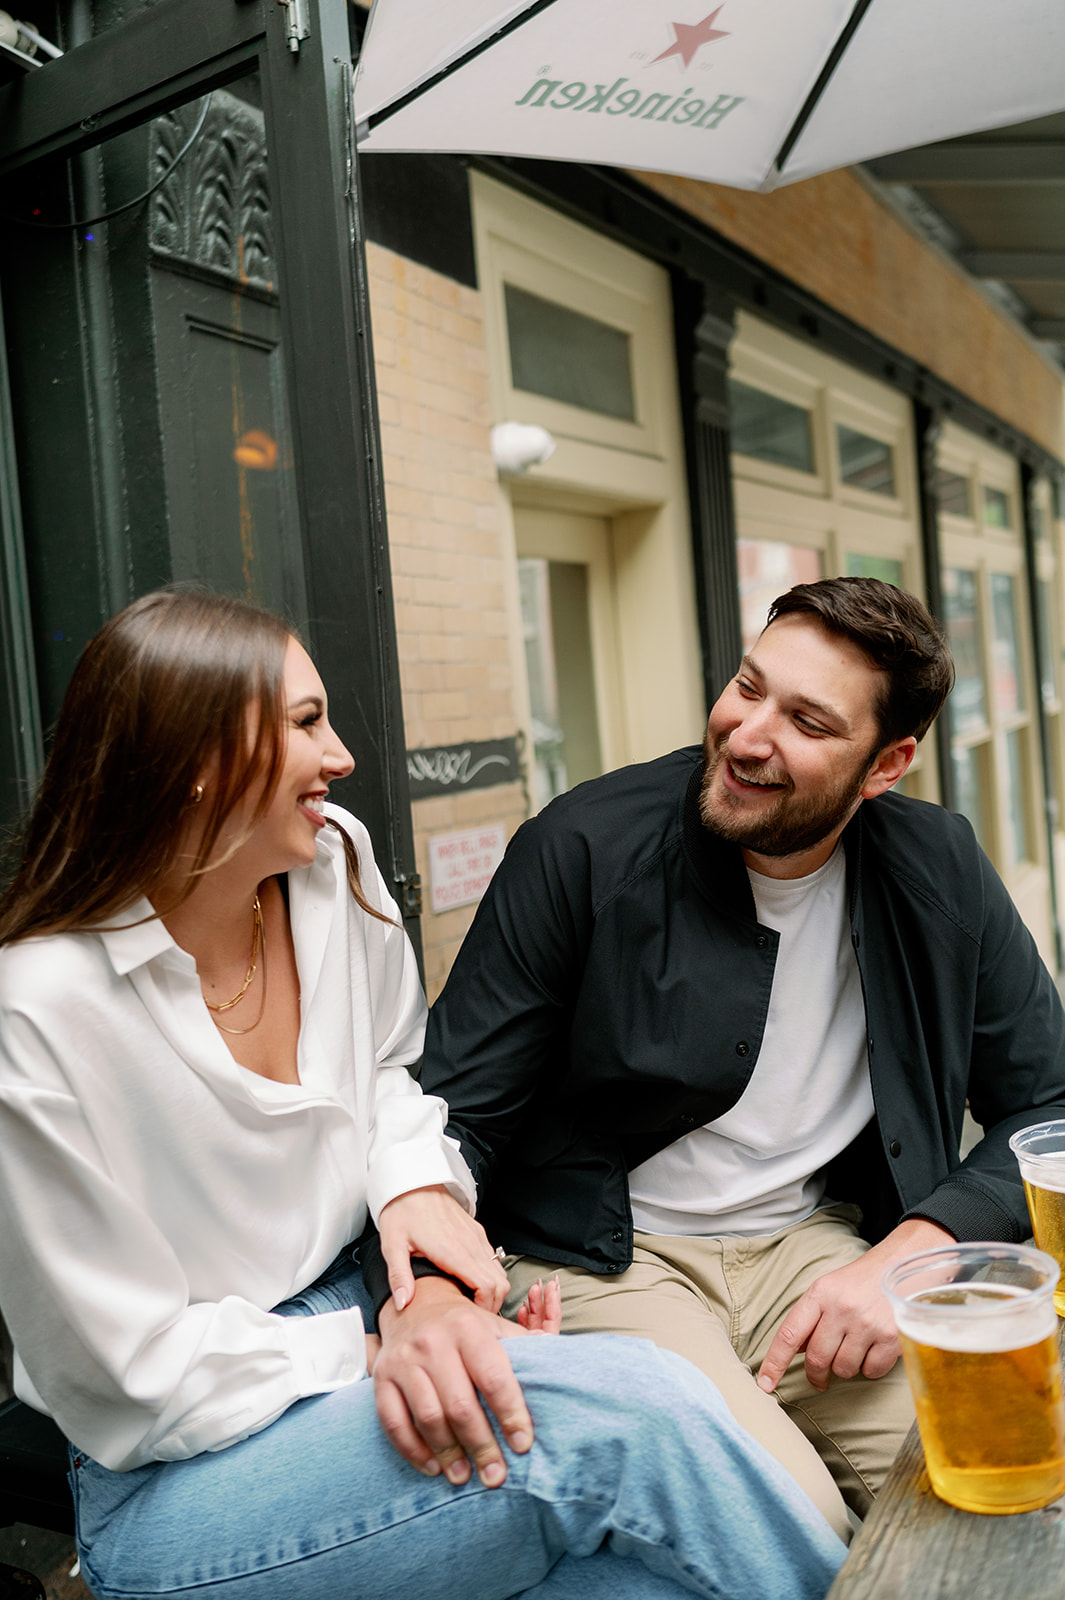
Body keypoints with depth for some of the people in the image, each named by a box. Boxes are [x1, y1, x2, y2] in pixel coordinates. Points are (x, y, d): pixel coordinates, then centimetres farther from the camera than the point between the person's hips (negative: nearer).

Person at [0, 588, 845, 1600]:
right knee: (633, 1413, -24)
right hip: (173, 1481, -5)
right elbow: (140, 1377, -15)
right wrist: (382, 1354, -16)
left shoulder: (332, 861, -3)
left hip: (357, 1315, 6)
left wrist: (419, 1189, -8)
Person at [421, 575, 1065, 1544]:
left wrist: (905, 1255, -13)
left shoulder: (941, 872, -1)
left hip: (816, 1245, 4)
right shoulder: (584, 852, -13)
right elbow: (452, 1116, -10)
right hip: (610, 1264, -3)